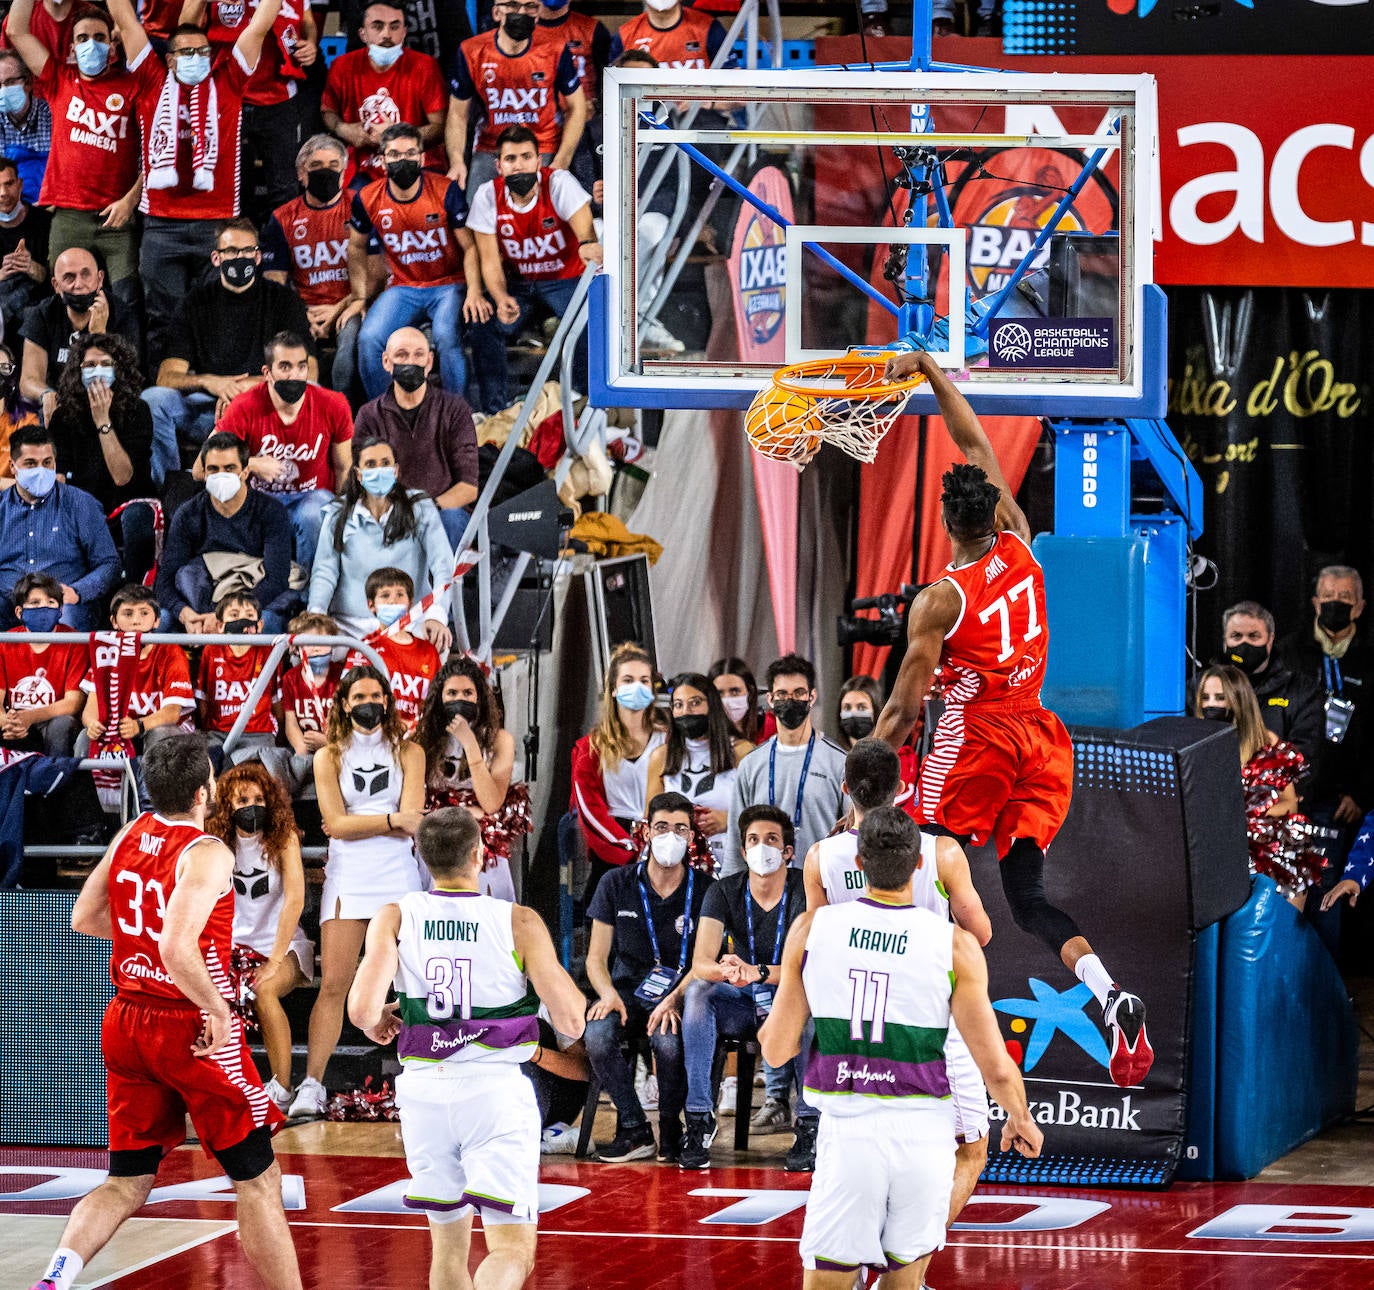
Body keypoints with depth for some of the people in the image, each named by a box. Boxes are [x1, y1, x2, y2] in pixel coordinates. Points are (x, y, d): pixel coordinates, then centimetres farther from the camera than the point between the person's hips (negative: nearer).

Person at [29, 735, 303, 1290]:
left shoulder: (132, 833, 3)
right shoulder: (207, 854, -18)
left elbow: (84, 918, 13)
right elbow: (177, 950, -30)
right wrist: (217, 1009, -17)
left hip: (128, 1022, 7)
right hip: (192, 1032, -7)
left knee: (127, 1183, 12)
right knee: (257, 1180, 6)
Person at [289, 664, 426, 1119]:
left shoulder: (408, 753, 9)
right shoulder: (329, 757, 10)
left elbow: (411, 822, -2)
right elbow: (336, 824, -2)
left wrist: (356, 825, -6)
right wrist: (392, 819, -7)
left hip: (398, 876, 0)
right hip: (346, 878, 0)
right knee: (333, 984, -6)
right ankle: (311, 1086, -6)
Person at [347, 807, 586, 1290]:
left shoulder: (394, 919, 0)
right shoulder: (519, 923, -5)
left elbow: (362, 1009, -12)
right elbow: (572, 1022, -6)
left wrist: (377, 1024, 11)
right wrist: (571, 988, 16)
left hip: (423, 1087, 3)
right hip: (496, 1088, -3)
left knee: (448, 1245, 19)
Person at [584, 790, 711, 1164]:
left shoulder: (704, 890, 2)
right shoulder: (616, 884, 7)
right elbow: (596, 957, 7)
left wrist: (674, 1000, -24)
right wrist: (608, 993, -16)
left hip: (678, 996, -2)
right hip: (627, 992, 2)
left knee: (668, 1040, -36)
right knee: (597, 1036, -32)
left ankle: (671, 1133, -10)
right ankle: (634, 1130, -16)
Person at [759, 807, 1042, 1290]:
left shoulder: (812, 928, -2)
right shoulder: (954, 946, -6)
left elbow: (777, 1049, 3)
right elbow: (997, 1068, -6)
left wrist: (765, 1029, 27)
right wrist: (1021, 1120, 15)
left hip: (847, 1136, 0)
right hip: (923, 1136, 0)